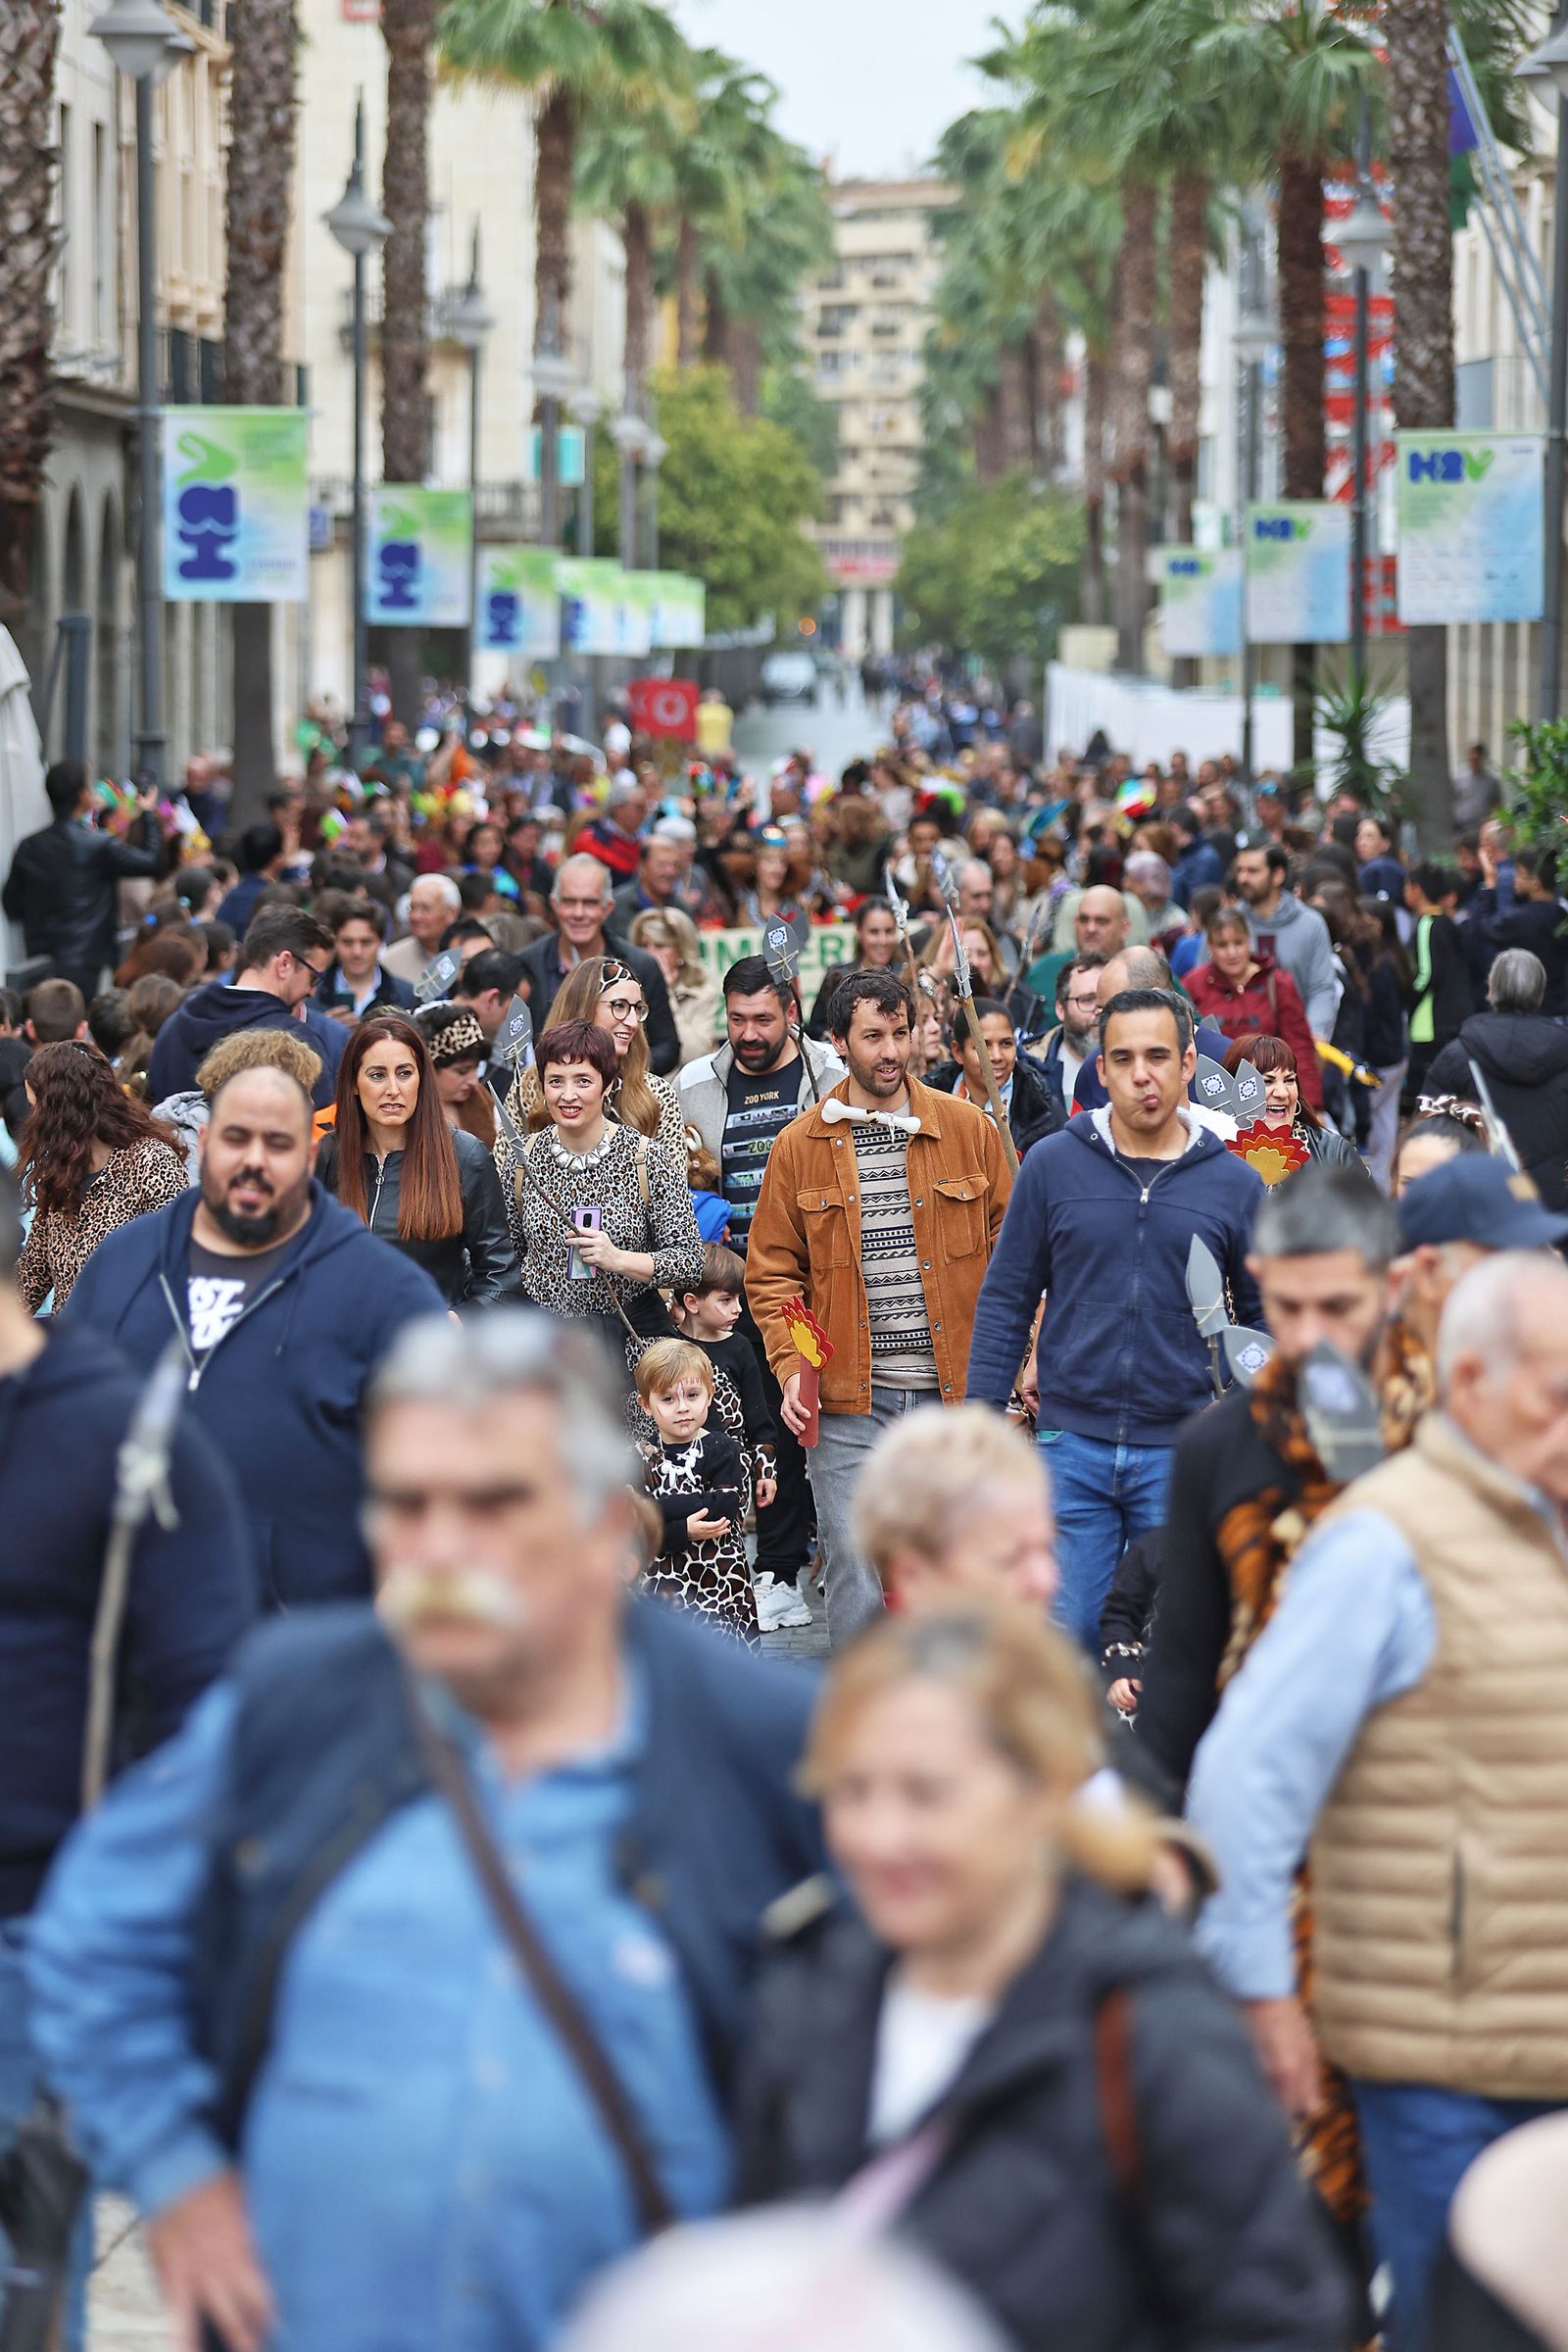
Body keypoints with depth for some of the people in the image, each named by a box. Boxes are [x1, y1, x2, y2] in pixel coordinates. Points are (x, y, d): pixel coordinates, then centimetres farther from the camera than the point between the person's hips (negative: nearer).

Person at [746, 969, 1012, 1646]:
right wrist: (790, 1366, -5)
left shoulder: (967, 1129, 4)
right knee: (853, 1565, -3)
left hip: (951, 1391, 1)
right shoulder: (800, 1146, 4)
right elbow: (772, 1271, 8)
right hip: (848, 1400, -1)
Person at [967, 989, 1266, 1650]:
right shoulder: (1053, 1164, 2)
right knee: (1065, 1638, -1)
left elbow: (1264, 1316, 11)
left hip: (1183, 1452, 0)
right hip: (1072, 1446, 0)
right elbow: (1005, 1299, 6)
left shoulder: (1232, 1183, 4)